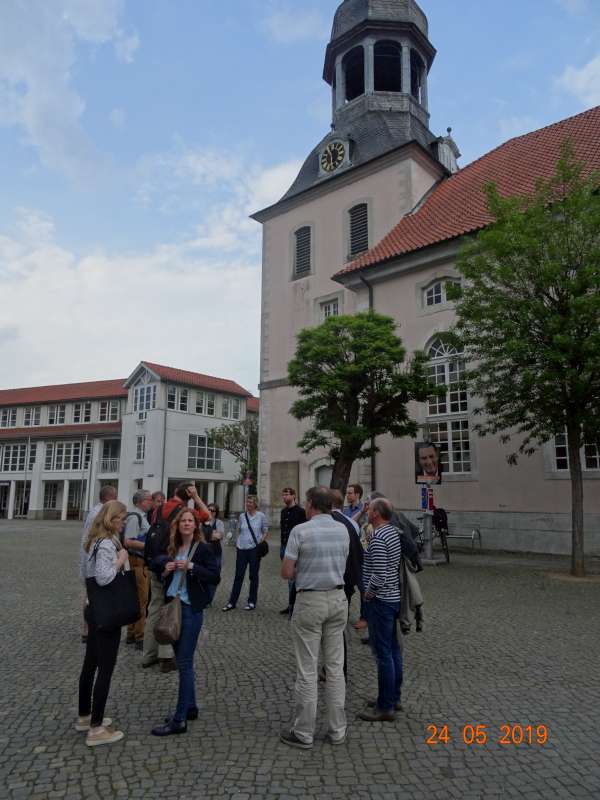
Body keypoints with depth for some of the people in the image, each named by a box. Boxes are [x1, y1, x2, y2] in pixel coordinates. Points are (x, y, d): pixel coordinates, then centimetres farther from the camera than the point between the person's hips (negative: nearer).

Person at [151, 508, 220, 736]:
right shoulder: (173, 549, 9)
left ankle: (179, 720, 5)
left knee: (184, 664, -3)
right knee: (182, 661, 16)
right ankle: (190, 707, 30)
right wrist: (165, 570, -2)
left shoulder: (203, 549, -9)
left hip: (191, 609, -7)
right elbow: (164, 576, 20)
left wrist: (191, 566, -24)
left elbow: (215, 577, -16)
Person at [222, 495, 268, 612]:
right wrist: (236, 546, 9)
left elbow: (266, 532, 3)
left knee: (253, 576, 8)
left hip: (254, 549, -2)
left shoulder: (261, 516, -3)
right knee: (238, 576, 5)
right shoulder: (242, 516, 6)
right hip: (242, 549, 2)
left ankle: (252, 602, 18)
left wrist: (260, 542, -11)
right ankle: (232, 602, 12)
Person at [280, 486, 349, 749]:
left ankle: (303, 733, 16)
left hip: (310, 601, -5)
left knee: (307, 670, 5)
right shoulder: (343, 530, 3)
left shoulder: (300, 531, -13)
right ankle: (337, 730, 22)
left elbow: (286, 573, -10)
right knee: (335, 667, 13)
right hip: (338, 599, 5)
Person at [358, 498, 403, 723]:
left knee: (383, 653, -1)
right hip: (393, 597, 10)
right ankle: (394, 697, 29)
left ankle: (385, 707, 8)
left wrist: (368, 593, -10)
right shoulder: (393, 531, 8)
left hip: (380, 601, -10)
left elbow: (380, 575, -25)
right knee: (393, 649, 17)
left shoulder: (378, 537, -21)